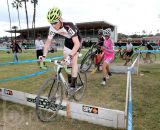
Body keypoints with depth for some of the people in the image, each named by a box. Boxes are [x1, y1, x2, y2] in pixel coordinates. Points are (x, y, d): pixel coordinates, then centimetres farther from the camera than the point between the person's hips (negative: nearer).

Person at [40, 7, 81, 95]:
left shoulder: (69, 26, -40)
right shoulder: (52, 28, -23)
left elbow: (77, 44, -45)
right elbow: (48, 42, -13)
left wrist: (70, 56, -55)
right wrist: (44, 55, -22)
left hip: (76, 40, -5)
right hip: (67, 40, 6)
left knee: (73, 62, -16)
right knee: (66, 62, 3)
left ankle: (73, 86, -6)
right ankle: (69, 82, 18)